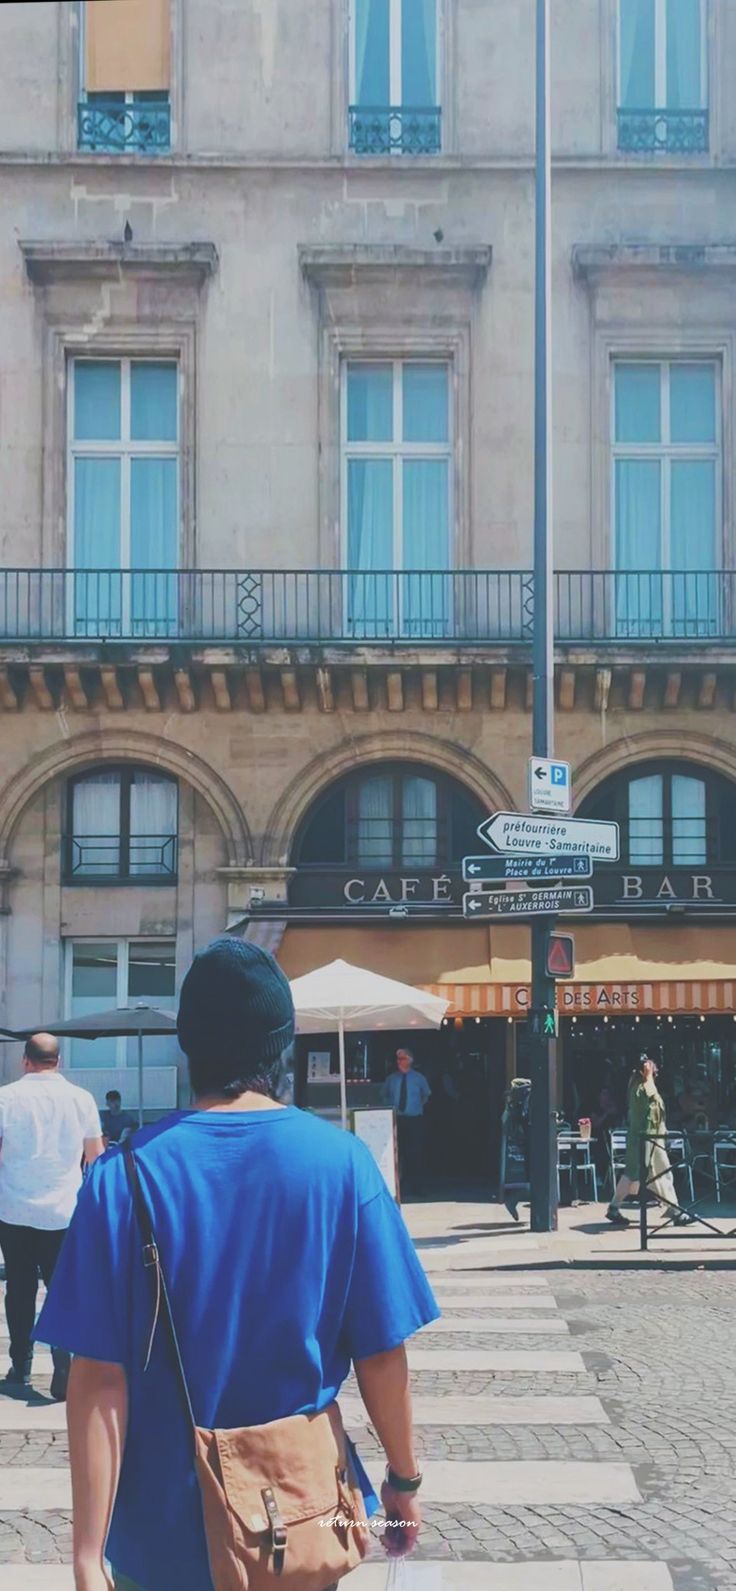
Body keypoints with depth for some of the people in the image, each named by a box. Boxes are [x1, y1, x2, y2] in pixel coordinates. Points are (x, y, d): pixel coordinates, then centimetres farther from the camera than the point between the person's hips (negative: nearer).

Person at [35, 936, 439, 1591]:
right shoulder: (342, 1161, -11)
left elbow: (100, 1378, -15)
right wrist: (403, 1480, 8)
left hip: (162, 1536, 0)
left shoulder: (124, 1176, -12)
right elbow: (382, 1352, -7)